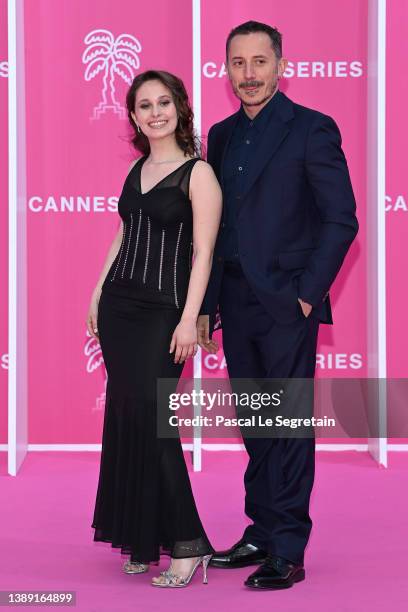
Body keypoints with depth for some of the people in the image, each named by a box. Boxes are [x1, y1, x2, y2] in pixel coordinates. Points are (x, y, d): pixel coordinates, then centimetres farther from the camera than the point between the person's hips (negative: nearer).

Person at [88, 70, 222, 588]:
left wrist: (189, 319, -18)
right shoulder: (137, 169, 13)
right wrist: (98, 294, 15)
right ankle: (140, 535, 14)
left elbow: (203, 252, -11)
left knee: (149, 415, -12)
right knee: (124, 415, 5)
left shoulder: (198, 173, -6)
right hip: (119, 303, 6)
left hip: (162, 310, -6)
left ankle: (187, 543, -6)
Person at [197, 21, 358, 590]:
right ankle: (261, 534, 23)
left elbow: (341, 219, -9)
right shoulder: (222, 135, 13)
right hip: (236, 304, 6)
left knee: (290, 426, -2)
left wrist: (308, 293, -13)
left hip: (287, 304, -6)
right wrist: (206, 304, 12)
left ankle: (288, 552, 4)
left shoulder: (312, 130, -6)